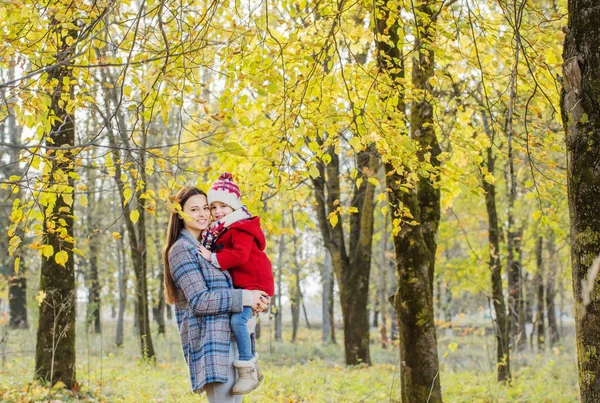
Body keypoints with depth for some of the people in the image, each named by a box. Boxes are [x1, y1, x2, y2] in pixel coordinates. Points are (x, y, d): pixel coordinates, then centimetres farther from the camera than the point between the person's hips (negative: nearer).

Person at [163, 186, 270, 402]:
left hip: (230, 337, 9)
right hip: (211, 342, -9)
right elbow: (200, 301, -17)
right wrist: (244, 298, -15)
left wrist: (256, 301, 2)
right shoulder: (182, 249, -9)